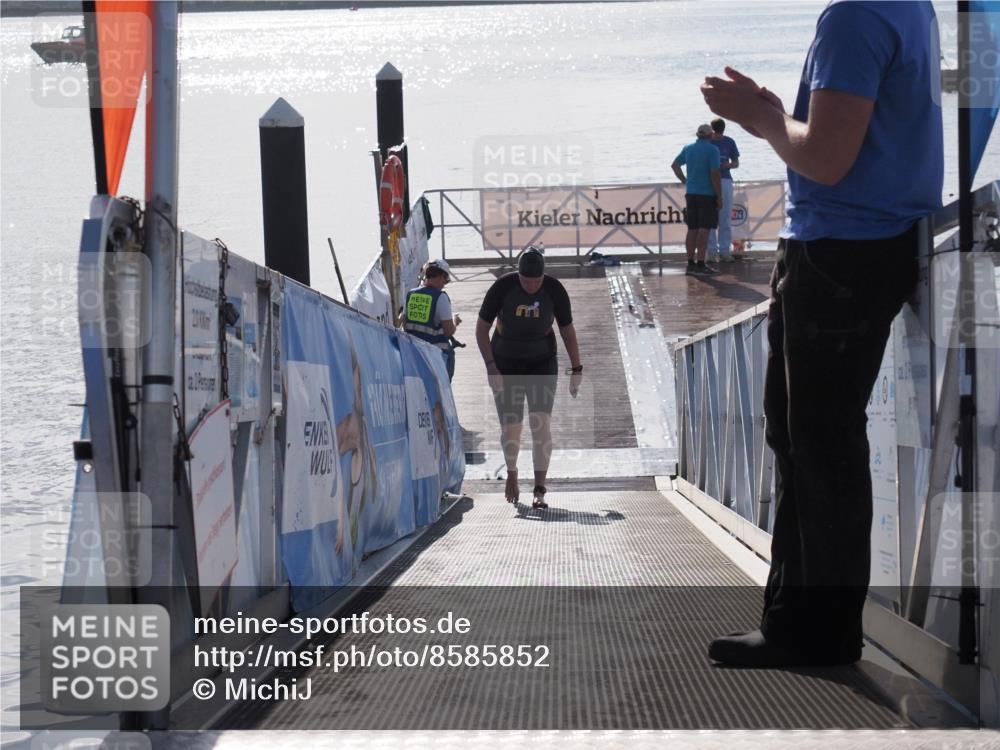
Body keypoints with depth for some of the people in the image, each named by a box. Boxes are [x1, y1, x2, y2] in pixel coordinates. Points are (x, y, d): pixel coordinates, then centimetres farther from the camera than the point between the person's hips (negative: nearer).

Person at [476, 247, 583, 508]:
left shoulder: (555, 290, -13)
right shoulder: (502, 287, -16)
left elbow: (567, 330, -1)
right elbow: (481, 329, -9)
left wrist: (576, 369, -2)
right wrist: (491, 367, -17)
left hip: (542, 363, 0)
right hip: (506, 364, 0)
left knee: (541, 422, -14)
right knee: (510, 426, 1)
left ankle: (540, 490, -14)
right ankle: (511, 475, 31)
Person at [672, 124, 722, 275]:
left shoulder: (688, 149, 9)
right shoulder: (712, 150, -11)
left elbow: (675, 165, 21)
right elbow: (714, 174, -15)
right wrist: (719, 197, -11)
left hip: (691, 193, 6)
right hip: (708, 194, -6)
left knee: (692, 229, 10)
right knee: (704, 229, -6)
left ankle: (691, 263, 11)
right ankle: (700, 264, -9)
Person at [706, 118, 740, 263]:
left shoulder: (729, 142, 7)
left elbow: (736, 162, 12)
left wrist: (728, 165, -10)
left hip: (725, 181, 2)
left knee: (725, 219, 2)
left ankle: (725, 251, 7)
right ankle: (712, 250, 3)